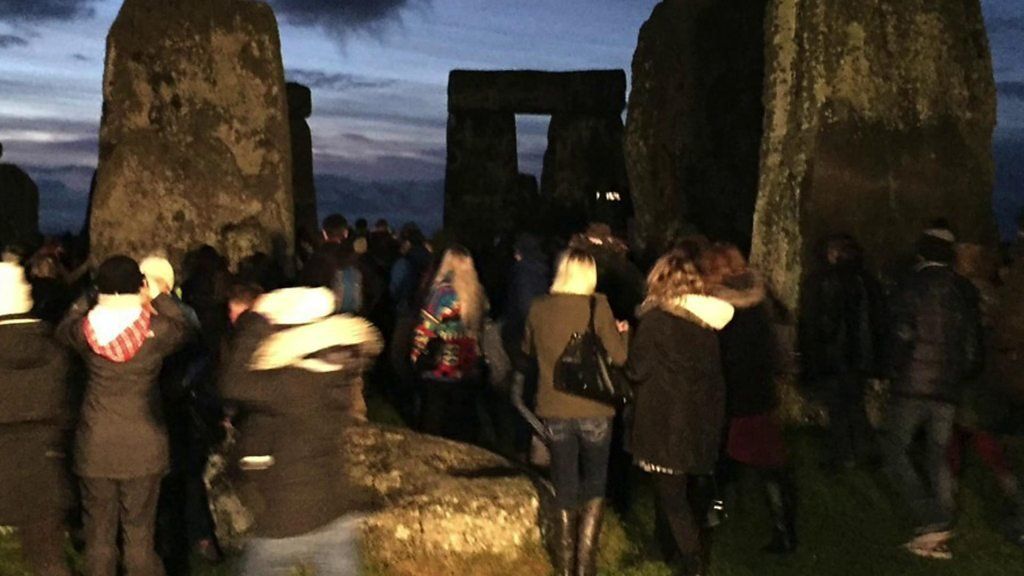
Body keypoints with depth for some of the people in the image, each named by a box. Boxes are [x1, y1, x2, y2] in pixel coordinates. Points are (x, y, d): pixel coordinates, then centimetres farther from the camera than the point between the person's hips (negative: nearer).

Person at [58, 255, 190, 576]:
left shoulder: (86, 329, -7)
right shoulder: (158, 329, -12)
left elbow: (64, 329, 16)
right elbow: (182, 329, 10)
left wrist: (89, 297, 20)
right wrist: (161, 297, 18)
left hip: (96, 445, 2)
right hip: (143, 445, -1)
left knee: (99, 532, 12)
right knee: (139, 532, 6)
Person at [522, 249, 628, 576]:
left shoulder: (539, 308, -2)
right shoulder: (597, 307, -12)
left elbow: (528, 349, 14)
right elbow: (619, 356, -9)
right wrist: (621, 332, 9)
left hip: (554, 410, 2)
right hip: (593, 410, -2)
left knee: (565, 490, 13)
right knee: (595, 486, 14)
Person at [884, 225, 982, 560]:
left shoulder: (913, 285, -5)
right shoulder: (965, 291, 8)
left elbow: (903, 335, -12)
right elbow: (973, 347, 9)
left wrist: (896, 369, 4)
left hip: (913, 385, -5)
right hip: (949, 390, 5)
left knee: (897, 452, 4)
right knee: (938, 457, 11)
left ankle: (929, 521, -10)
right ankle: (940, 537, 10)